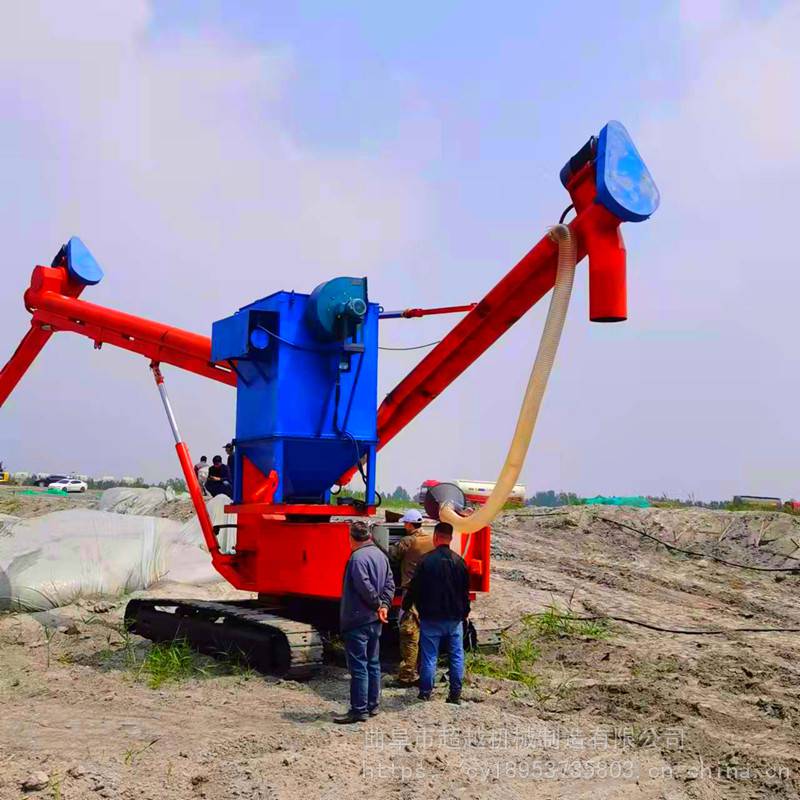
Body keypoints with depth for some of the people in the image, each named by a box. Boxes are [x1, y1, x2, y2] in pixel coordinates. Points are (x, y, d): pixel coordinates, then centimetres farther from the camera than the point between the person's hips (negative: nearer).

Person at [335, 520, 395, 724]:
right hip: (375, 621, 9)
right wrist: (384, 605, -2)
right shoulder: (380, 554, 10)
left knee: (358, 666, -4)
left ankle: (359, 710, -1)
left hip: (358, 621, -9)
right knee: (373, 663, 15)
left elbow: (365, 588, -23)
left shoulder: (357, 557, -18)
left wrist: (378, 605, -8)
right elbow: (390, 583, 7)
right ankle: (372, 705, 22)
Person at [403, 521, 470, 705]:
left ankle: (426, 691, 11)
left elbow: (415, 587, -6)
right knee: (456, 655, 9)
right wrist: (464, 613, 20)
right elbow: (465, 590, 8)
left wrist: (406, 606, 10)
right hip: (455, 617, 3)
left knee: (429, 655, 5)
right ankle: (455, 694, 12)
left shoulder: (426, 561, -12)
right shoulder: (459, 561, -1)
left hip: (431, 617, -3)